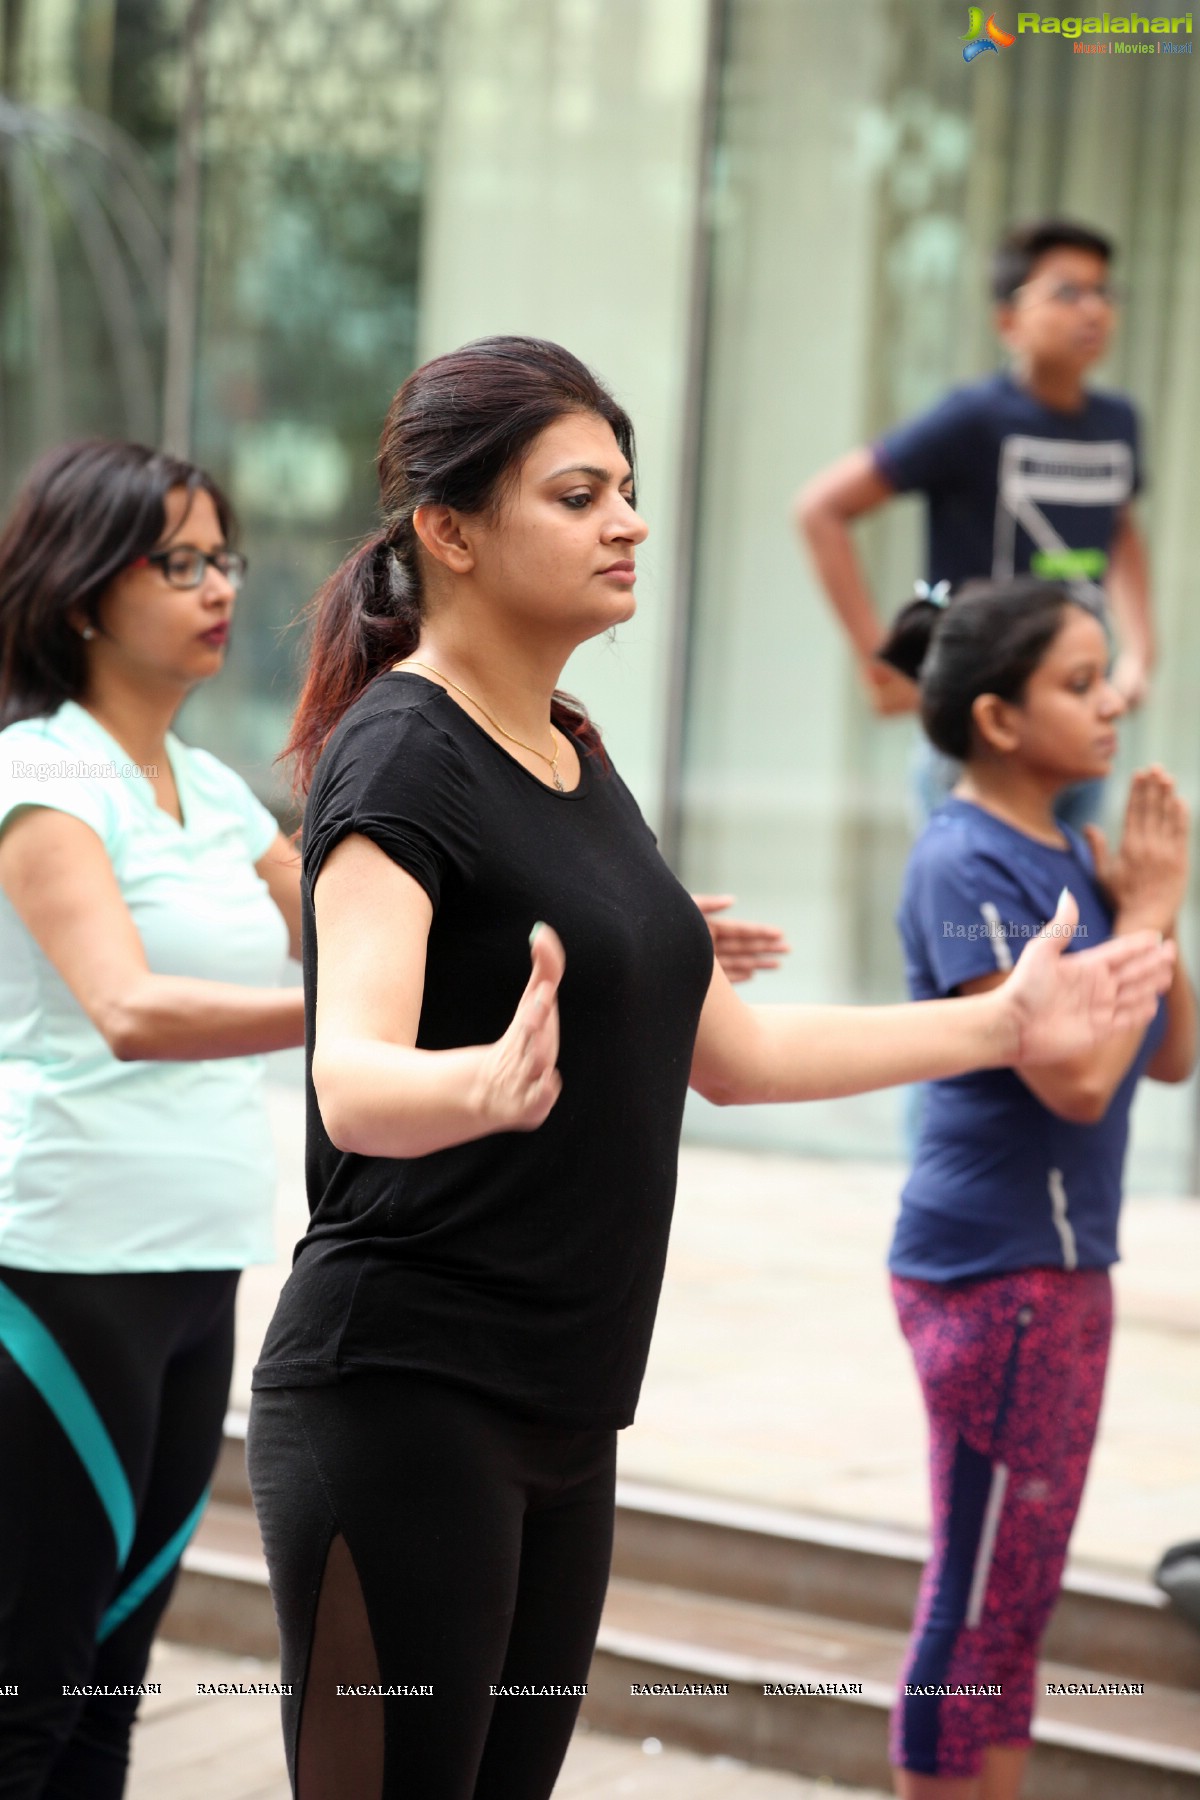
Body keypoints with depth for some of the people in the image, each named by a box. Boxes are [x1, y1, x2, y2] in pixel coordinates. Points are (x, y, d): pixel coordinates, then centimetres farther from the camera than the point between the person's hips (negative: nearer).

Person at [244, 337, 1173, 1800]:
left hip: (562, 1410, 9)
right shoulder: (401, 756, -13)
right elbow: (355, 1083, -28)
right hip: (399, 1397, -8)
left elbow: (729, 1052, 21)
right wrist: (491, 1082, -49)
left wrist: (1003, 1024, 21)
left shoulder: (576, 760, 13)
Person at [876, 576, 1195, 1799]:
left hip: (1059, 1264, 9)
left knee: (1012, 1596, 15)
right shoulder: (968, 865, -17)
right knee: (983, 1597, -1)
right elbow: (1074, 1076, -25)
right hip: (994, 1270, -9)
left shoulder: (1063, 854, 9)